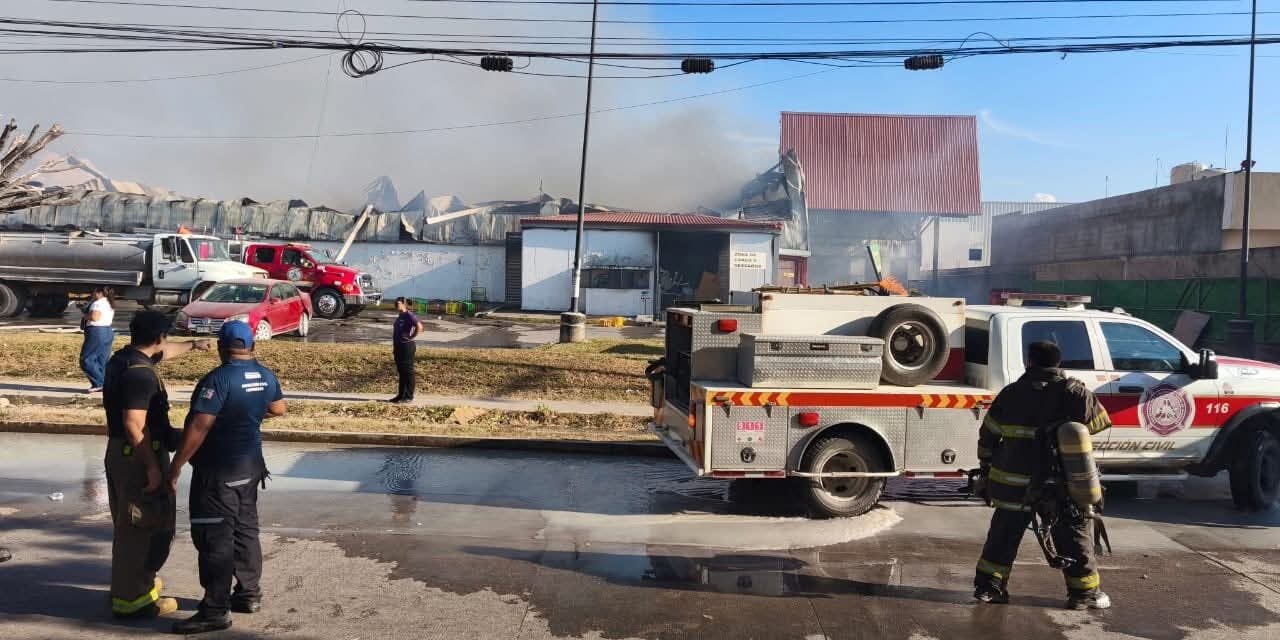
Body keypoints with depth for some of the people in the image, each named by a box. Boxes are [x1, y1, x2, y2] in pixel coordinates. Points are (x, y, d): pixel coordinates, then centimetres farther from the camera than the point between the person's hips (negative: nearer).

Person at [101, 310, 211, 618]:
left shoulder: (121, 359, 9)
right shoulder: (141, 372, -22)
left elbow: (163, 352, 30)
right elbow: (134, 424, -27)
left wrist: (193, 345, 45)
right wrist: (152, 466, -24)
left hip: (118, 452, 10)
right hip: (139, 456, -10)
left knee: (127, 525, 21)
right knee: (145, 526, -1)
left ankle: (126, 586, 35)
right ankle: (133, 598, 6)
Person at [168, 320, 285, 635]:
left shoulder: (219, 379, -21)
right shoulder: (266, 376, 3)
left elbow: (198, 427, -24)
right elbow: (279, 409, 21)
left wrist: (176, 467, -18)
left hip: (218, 470, -8)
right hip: (251, 464, 8)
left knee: (214, 538, -2)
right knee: (245, 529, 18)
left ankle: (215, 611, 2)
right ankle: (249, 594, 27)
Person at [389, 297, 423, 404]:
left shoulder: (409, 315, -13)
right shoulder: (400, 317, 16)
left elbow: (419, 326, -27)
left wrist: (412, 337, -18)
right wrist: (394, 348, 22)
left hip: (407, 346, -9)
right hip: (398, 346, 9)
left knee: (407, 371, -4)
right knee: (400, 371, 13)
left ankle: (408, 396, 1)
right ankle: (402, 394, 20)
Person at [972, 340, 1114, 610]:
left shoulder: (1011, 394, 2)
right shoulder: (1074, 393, -6)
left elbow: (987, 436, 7)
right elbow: (1099, 423, 1)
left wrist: (985, 470, 18)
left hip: (1013, 482, 3)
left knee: (1004, 533, 15)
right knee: (1074, 536, 12)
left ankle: (988, 585, 17)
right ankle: (1084, 591, 16)